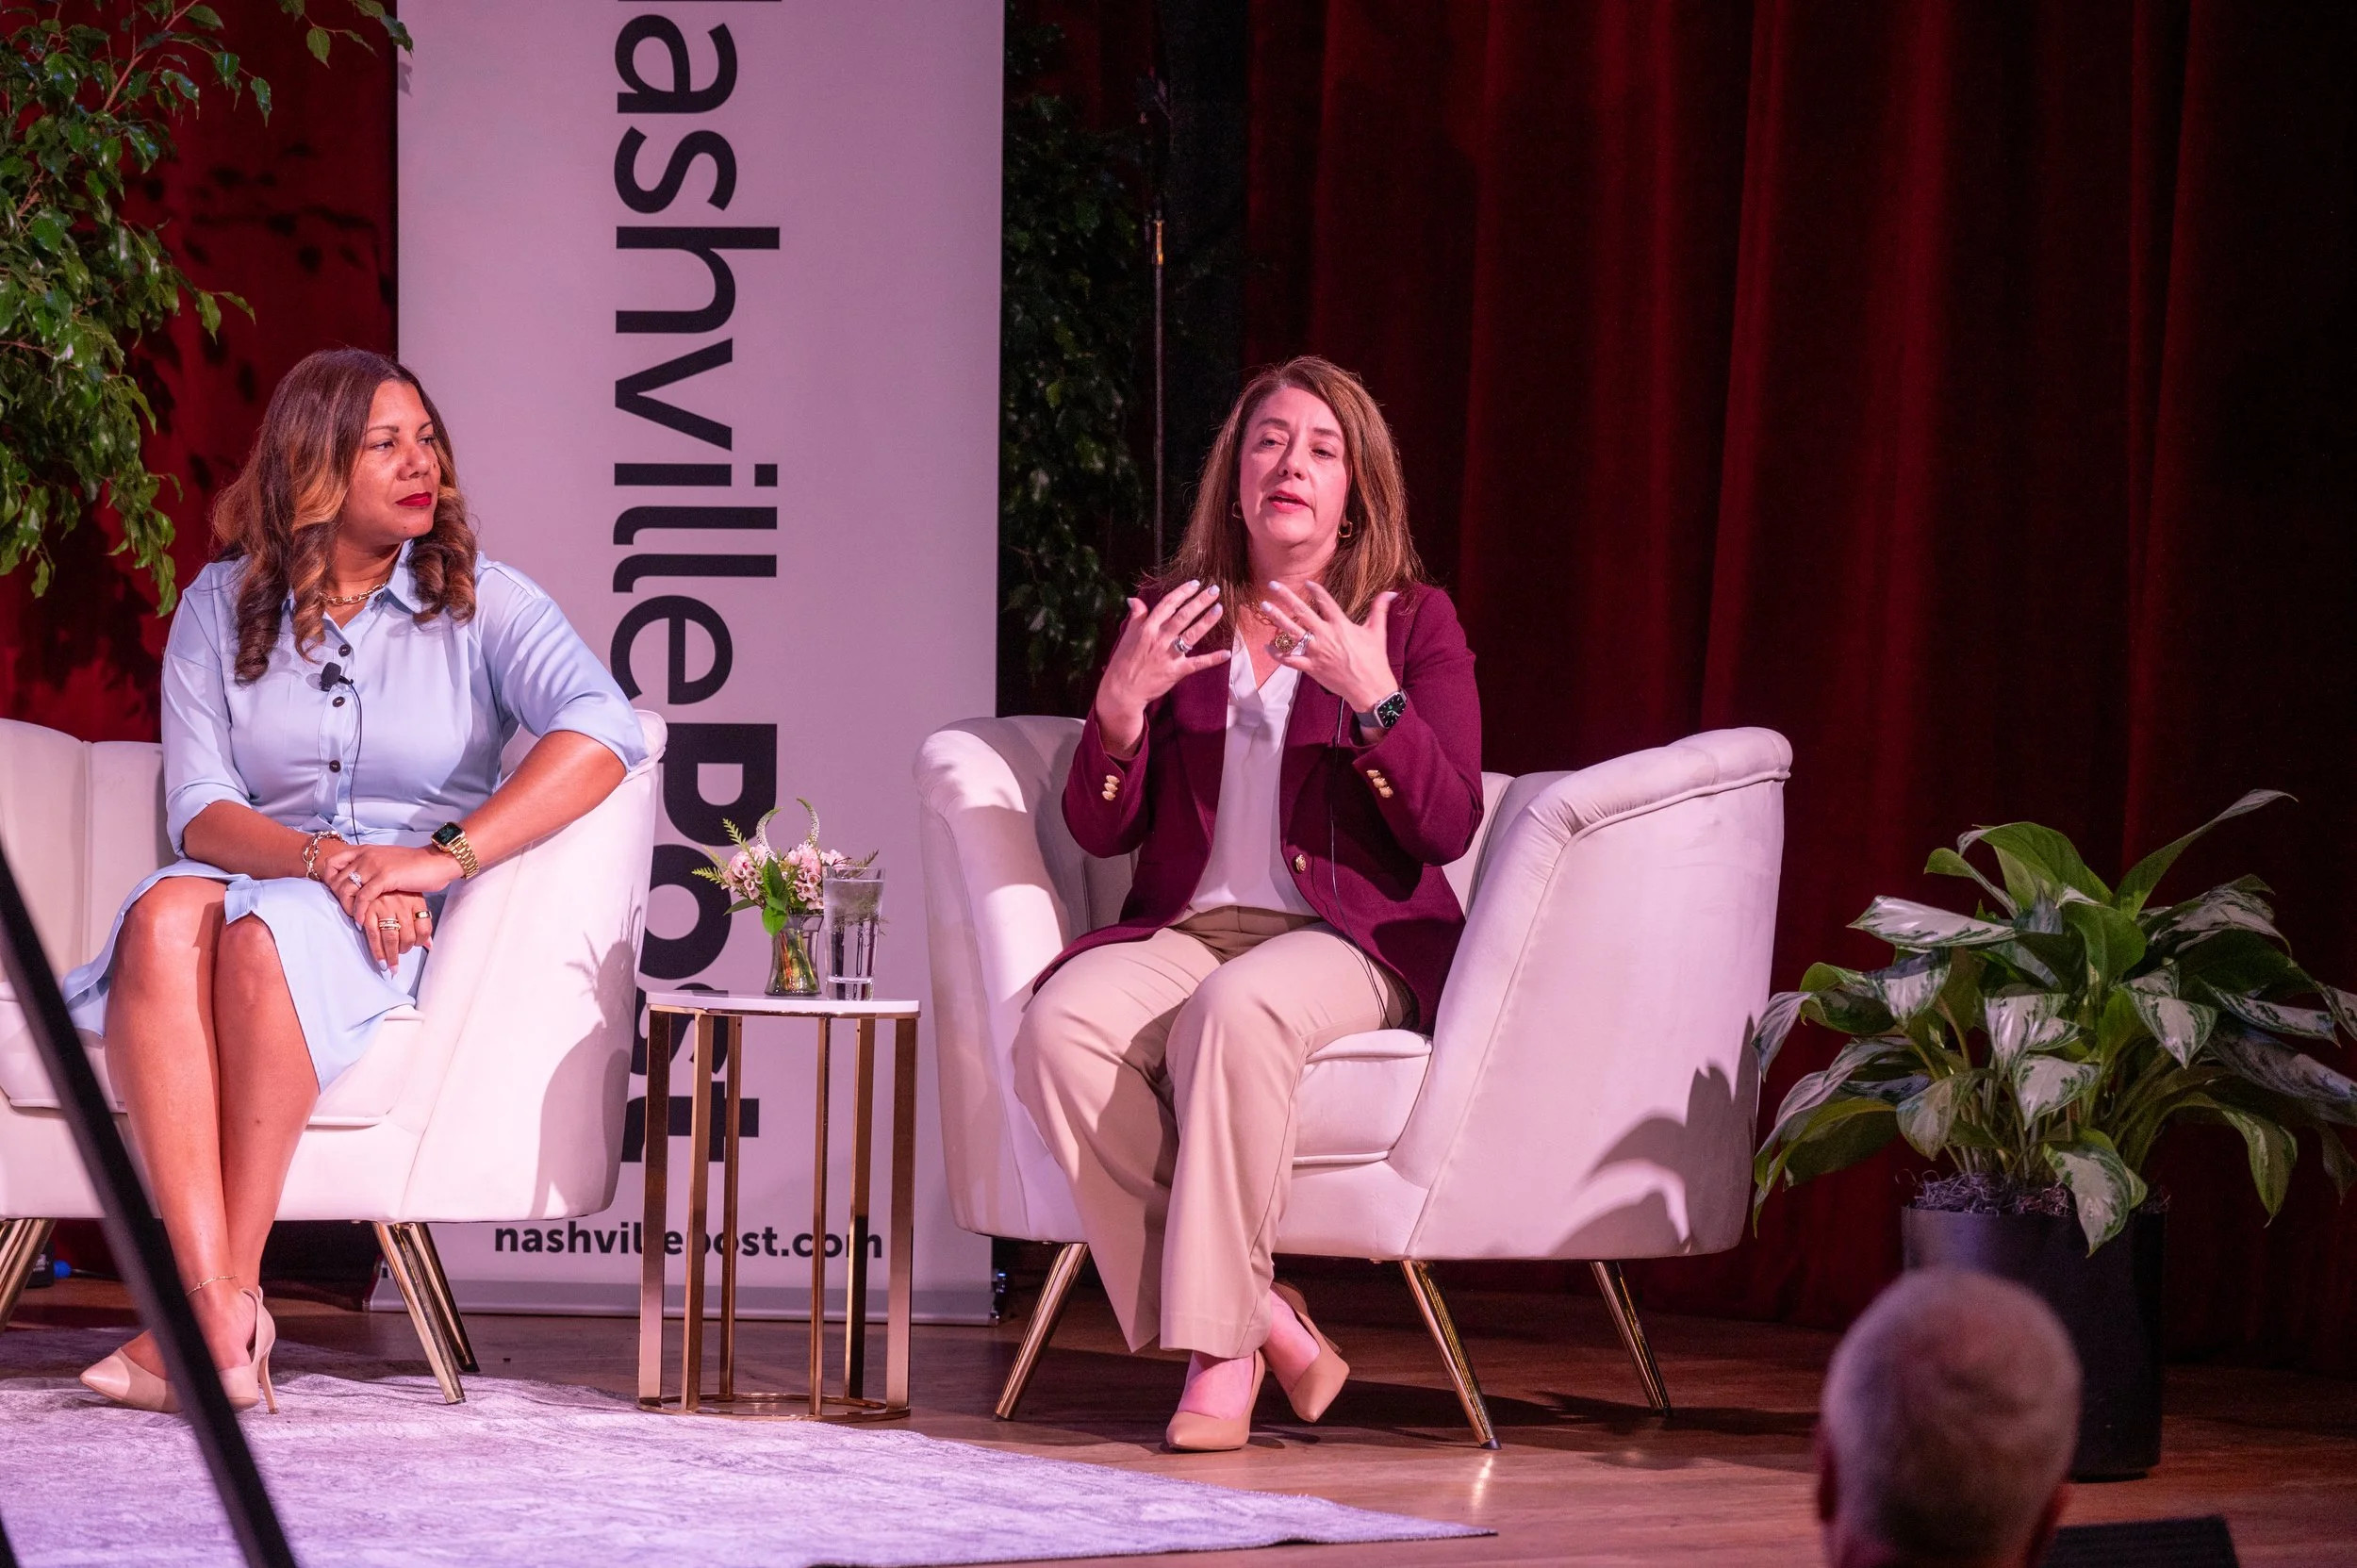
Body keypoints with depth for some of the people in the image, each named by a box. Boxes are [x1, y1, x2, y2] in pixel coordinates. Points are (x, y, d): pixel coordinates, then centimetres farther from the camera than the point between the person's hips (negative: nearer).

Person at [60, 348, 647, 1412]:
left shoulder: (479, 601, 4)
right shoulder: (223, 604, 10)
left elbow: (604, 728, -14)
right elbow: (199, 807, 0)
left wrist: (443, 855, -25)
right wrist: (324, 858, -21)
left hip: (404, 927, -2)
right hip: (256, 870, 2)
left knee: (264, 933, -36)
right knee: (165, 916, -35)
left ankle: (232, 1285, -37)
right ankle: (219, 1320, -47)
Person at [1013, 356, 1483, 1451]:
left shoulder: (1414, 623, 6)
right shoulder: (1175, 620, 14)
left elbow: (1447, 832, -4)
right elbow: (1102, 830, 9)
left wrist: (1372, 696, -18)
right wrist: (1120, 704, -10)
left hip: (1353, 941, -3)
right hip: (1189, 927, 3)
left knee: (1234, 1011, -38)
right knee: (1060, 1024, -30)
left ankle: (1218, 1342, -31)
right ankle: (1265, 1322, -26)